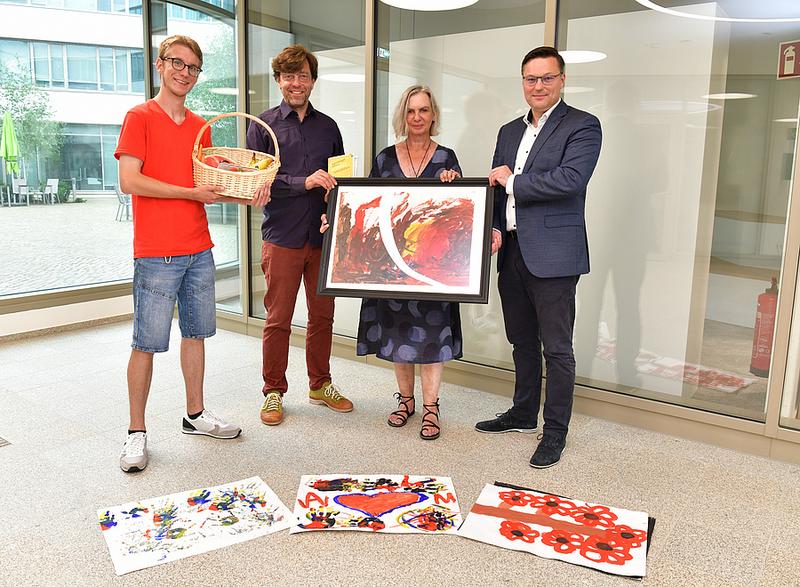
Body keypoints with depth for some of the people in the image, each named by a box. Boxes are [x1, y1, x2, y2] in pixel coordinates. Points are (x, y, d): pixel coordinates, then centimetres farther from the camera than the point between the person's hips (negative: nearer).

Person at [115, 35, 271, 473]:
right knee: (147, 343, -1)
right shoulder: (139, 117, -5)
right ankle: (136, 431, 12)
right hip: (156, 254, -6)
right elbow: (129, 181, -15)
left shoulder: (200, 126, 14)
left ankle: (195, 415, 28)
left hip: (198, 250, 7)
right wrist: (191, 193, -17)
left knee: (196, 333, 14)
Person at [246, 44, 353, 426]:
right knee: (278, 320, 3)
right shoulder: (263, 125, 1)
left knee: (323, 315, 11)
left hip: (323, 236, 4)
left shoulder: (327, 126, 13)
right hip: (282, 237, -3)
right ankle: (273, 392, 18)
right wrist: (304, 183, -20)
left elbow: (341, 177, 17)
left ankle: (320, 385, 27)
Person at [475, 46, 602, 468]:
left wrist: (513, 182, -11)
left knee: (556, 347, 0)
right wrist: (493, 227, -2)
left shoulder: (582, 126, -5)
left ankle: (555, 432, 13)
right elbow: (496, 188, 16)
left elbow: (570, 180, -20)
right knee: (522, 341, 18)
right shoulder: (509, 132, 17)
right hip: (511, 250, 7)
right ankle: (523, 414, 33)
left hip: (552, 254, -7)